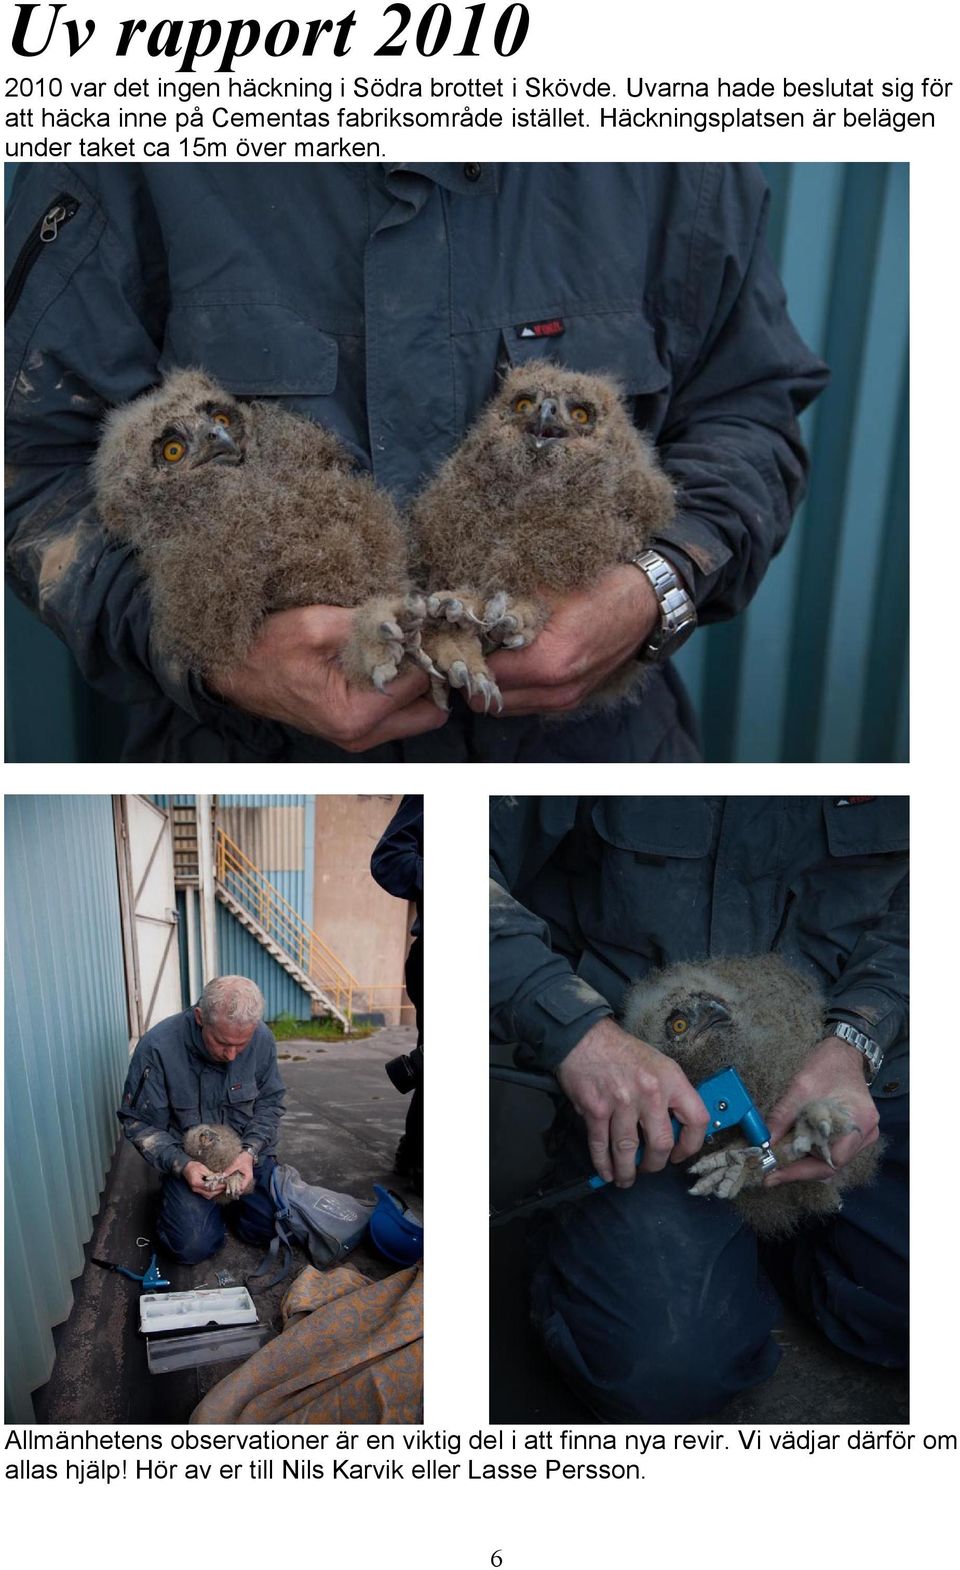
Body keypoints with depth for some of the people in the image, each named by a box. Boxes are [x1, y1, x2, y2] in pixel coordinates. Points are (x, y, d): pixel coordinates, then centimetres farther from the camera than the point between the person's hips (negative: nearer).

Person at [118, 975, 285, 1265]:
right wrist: (181, 1165, -27)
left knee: (273, 1229, -14)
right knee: (193, 1246, -20)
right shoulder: (157, 1047, -23)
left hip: (247, 1152, 2)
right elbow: (139, 1122, -13)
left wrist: (250, 1151, -19)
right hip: (189, 1160, -2)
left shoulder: (262, 1039, -15)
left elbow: (270, 1103, -1)